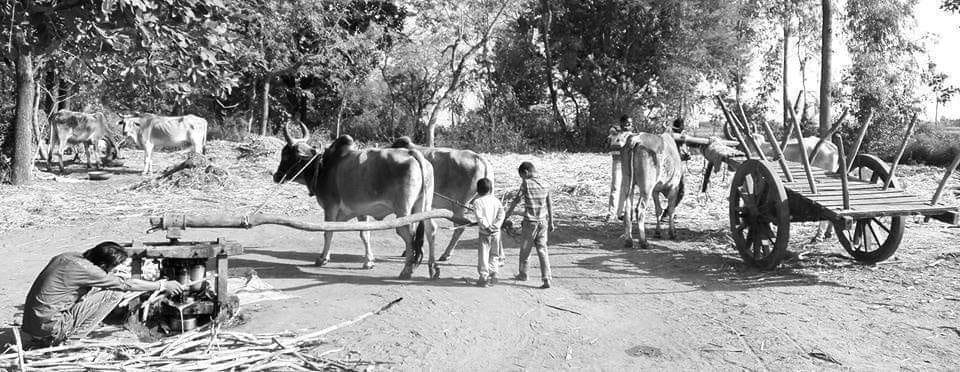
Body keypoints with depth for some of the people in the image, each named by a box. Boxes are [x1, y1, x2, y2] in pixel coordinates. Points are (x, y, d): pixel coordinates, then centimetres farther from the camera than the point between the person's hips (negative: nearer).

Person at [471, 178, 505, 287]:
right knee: (494, 254, 16)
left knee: (483, 255, 3)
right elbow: (501, 213, -5)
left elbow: (480, 217, -19)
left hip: (485, 233, -4)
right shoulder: (495, 199, 4)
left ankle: (484, 278, 4)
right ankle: (493, 275, 21)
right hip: (496, 232, 4)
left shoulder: (477, 201, -9)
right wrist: (496, 225, -11)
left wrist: (486, 227, -16)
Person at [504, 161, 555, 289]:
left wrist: (506, 215, 2)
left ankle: (523, 274, 30)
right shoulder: (546, 185, 3)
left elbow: (516, 201, -8)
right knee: (542, 251, 6)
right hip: (543, 221, 4)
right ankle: (546, 280, 0)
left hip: (530, 222, -4)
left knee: (525, 250, 14)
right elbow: (549, 205, 8)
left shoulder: (526, 184, -11)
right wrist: (551, 222, 16)